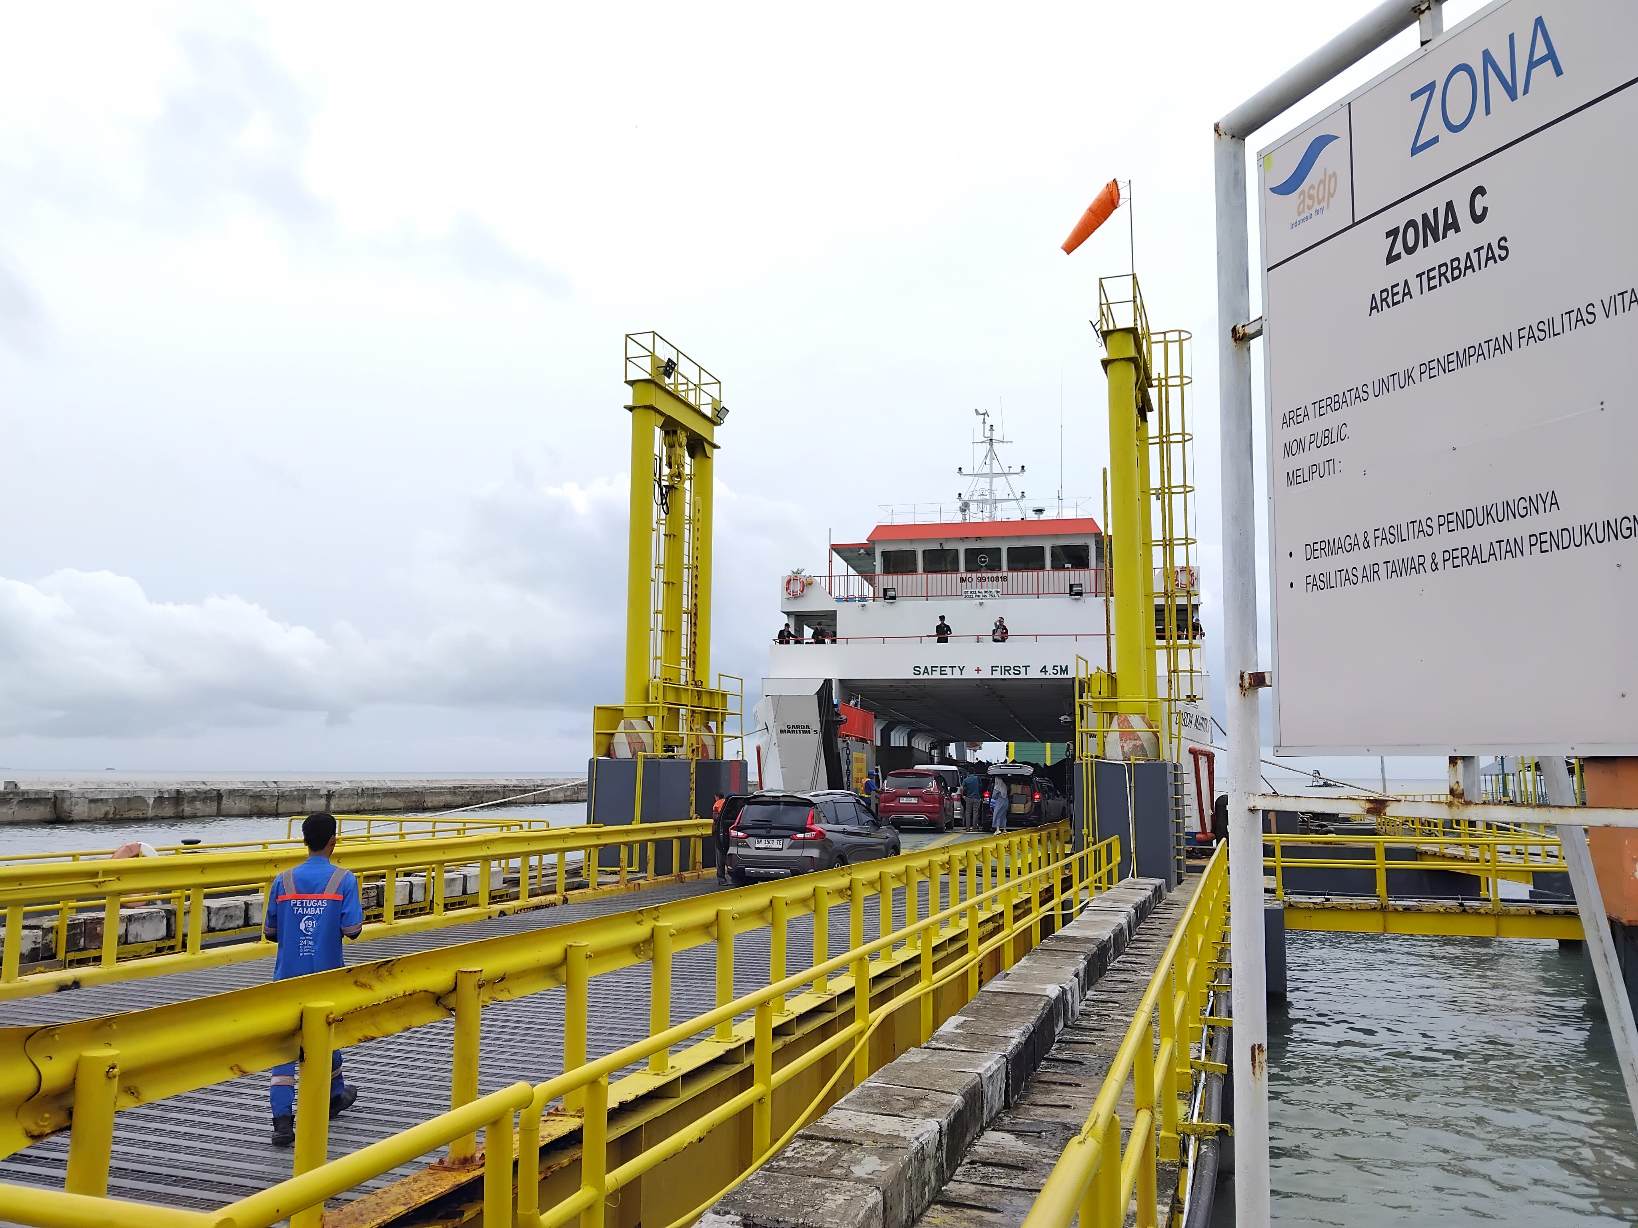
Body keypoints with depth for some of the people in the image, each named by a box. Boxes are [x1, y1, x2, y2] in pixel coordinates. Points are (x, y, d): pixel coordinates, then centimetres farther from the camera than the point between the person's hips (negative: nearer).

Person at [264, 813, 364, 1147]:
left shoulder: (282, 880, -2)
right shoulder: (344, 879, -10)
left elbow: (270, 932, 4)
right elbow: (353, 929, -14)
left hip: (288, 976, 1)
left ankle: (282, 1120, -9)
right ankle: (334, 1096, 39)